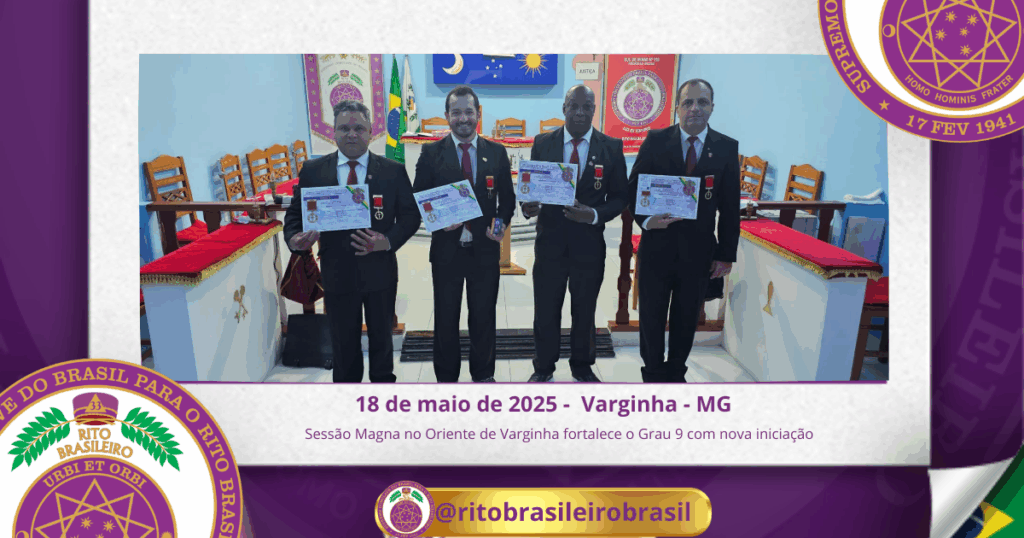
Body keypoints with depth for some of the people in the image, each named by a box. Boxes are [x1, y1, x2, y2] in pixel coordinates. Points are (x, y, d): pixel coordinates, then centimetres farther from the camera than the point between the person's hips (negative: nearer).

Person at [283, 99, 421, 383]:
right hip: (337, 273, 1)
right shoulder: (313, 170, -1)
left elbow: (410, 214, -2)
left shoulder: (393, 171, -3)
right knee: (343, 343, 13)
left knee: (381, 338, 17)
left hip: (380, 272, 0)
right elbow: (295, 213, 4)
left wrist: (389, 241, -20)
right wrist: (294, 239, -18)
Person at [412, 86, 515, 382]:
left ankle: (483, 374, 30)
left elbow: (507, 197, 9)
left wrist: (501, 222, -10)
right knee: (445, 317, 10)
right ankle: (446, 378, 25)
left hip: (485, 248, 1)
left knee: (484, 316, 13)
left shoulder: (497, 152, 4)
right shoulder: (431, 153, -1)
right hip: (446, 248, -1)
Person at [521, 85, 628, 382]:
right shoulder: (543, 143, 1)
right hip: (550, 241, 0)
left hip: (590, 244, 0)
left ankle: (582, 366, 33)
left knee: (585, 311, 14)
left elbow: (620, 196, 0)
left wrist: (595, 215, -18)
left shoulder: (611, 147, -1)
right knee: (545, 310, 8)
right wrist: (528, 207, -20)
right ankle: (543, 367, 28)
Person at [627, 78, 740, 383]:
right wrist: (645, 219, -18)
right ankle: (653, 374, 27)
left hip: (699, 250, 1)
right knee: (651, 316, 9)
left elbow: (730, 207, 2)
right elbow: (633, 187, 1)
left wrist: (726, 254, 0)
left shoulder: (727, 148, 1)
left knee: (687, 318, 13)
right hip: (657, 245, -1)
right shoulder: (655, 141, -2)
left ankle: (676, 373, 32)